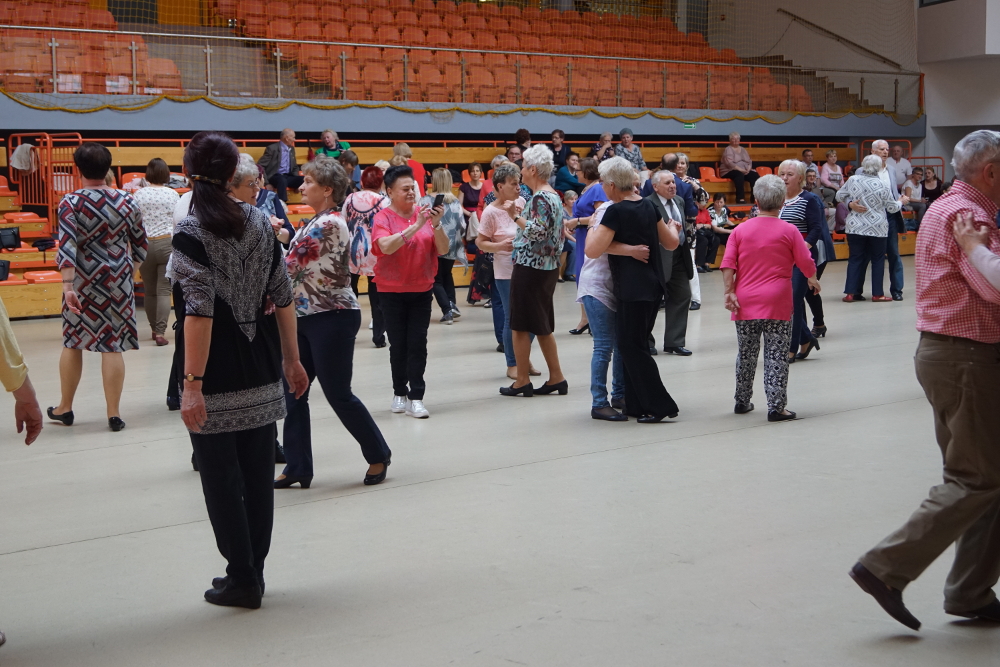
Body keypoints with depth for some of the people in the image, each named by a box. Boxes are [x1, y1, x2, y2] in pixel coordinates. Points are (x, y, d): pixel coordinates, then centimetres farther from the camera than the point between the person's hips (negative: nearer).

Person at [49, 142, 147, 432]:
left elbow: (67, 247, -19)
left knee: (72, 343, 13)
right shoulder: (127, 201, 1)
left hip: (83, 280, -1)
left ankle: (65, 408, 25)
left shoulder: (71, 203, -9)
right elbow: (140, 246, 8)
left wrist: (67, 286, -22)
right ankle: (114, 414, 5)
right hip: (118, 280, 2)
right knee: (113, 345, 4)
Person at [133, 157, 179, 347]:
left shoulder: (139, 194, -2)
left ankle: (154, 329, 25)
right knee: (164, 290, -2)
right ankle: (160, 332, -12)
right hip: (167, 244, -1)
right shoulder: (173, 194, -2)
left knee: (149, 290, 14)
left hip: (145, 244, 1)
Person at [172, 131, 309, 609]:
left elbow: (200, 311, -19)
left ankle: (242, 578, 12)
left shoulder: (191, 233, -12)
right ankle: (252, 572, 23)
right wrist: (291, 358, 17)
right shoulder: (259, 221, 5)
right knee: (259, 472, 12)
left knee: (221, 475, 6)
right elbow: (282, 296, 8)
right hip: (261, 369, 6)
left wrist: (192, 382, -19)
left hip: (218, 372, -6)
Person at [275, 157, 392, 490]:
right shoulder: (316, 222, 13)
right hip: (305, 318, 10)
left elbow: (288, 265, -19)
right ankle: (298, 468, 14)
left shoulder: (329, 224, -18)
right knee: (292, 392, 7)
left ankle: (378, 454, 19)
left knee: (338, 394, 0)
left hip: (332, 318, -9)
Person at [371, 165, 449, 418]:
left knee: (418, 343, -2)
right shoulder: (383, 217, -6)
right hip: (392, 291, -2)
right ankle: (399, 393, 19)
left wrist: (437, 224, -20)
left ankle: (416, 398, 0)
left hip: (422, 290, 2)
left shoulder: (424, 213, 1)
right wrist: (416, 225, -28)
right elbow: (385, 246, -24)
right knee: (398, 344, 5)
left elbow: (444, 249, -3)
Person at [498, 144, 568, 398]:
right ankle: (556, 378, 16)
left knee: (520, 325, -1)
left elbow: (537, 232, -26)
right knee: (542, 326, 15)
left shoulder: (540, 198, -16)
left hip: (530, 268, -10)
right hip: (548, 267, 10)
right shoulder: (553, 196, 13)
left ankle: (522, 381, 3)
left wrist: (515, 216, -21)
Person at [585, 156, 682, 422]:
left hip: (633, 289, -9)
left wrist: (592, 230, 1)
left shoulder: (616, 212, -16)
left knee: (632, 347, -1)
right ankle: (637, 405, 18)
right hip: (653, 285, 9)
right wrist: (673, 227, 37)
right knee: (635, 344, 15)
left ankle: (659, 406, 0)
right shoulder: (648, 205, 8)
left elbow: (593, 251, -18)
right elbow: (671, 242, 15)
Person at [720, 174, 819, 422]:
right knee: (776, 355, 0)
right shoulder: (789, 231, -3)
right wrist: (813, 280, 18)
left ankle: (742, 402, 26)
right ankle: (776, 407, -4)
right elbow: (806, 263, -1)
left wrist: (729, 292, -3)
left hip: (746, 302, 3)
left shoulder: (740, 230, 3)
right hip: (777, 302, -3)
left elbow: (728, 264, -4)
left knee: (746, 353, 14)